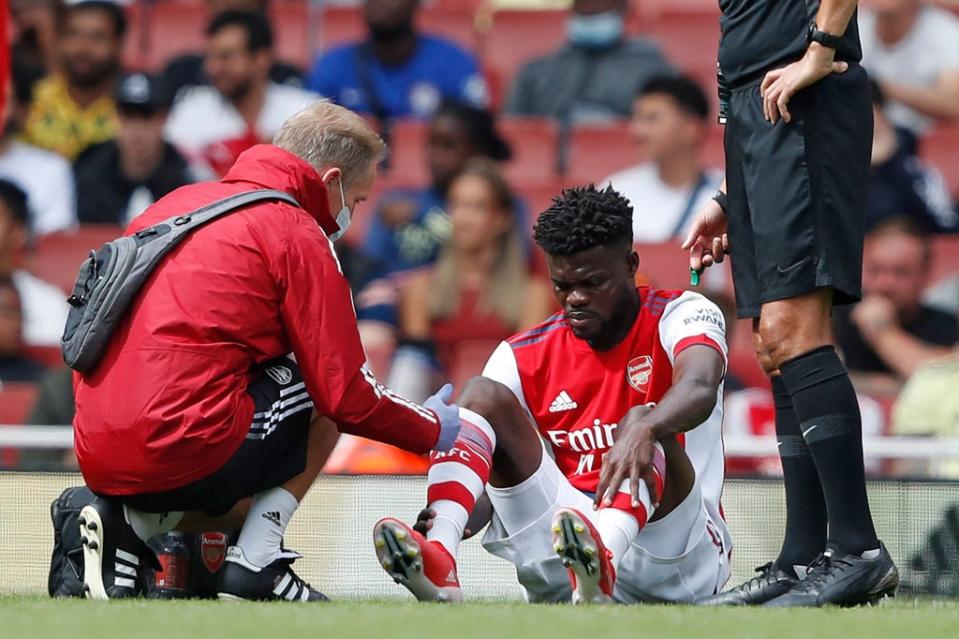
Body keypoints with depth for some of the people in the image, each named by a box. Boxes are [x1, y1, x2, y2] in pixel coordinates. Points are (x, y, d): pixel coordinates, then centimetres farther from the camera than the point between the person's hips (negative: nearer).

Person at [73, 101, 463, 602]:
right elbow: (347, 395, -3)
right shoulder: (298, 235, -2)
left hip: (97, 460, 8)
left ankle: (129, 524, 5)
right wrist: (432, 429, 15)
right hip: (187, 452, -8)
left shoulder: (175, 203, 20)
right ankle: (255, 565, 3)